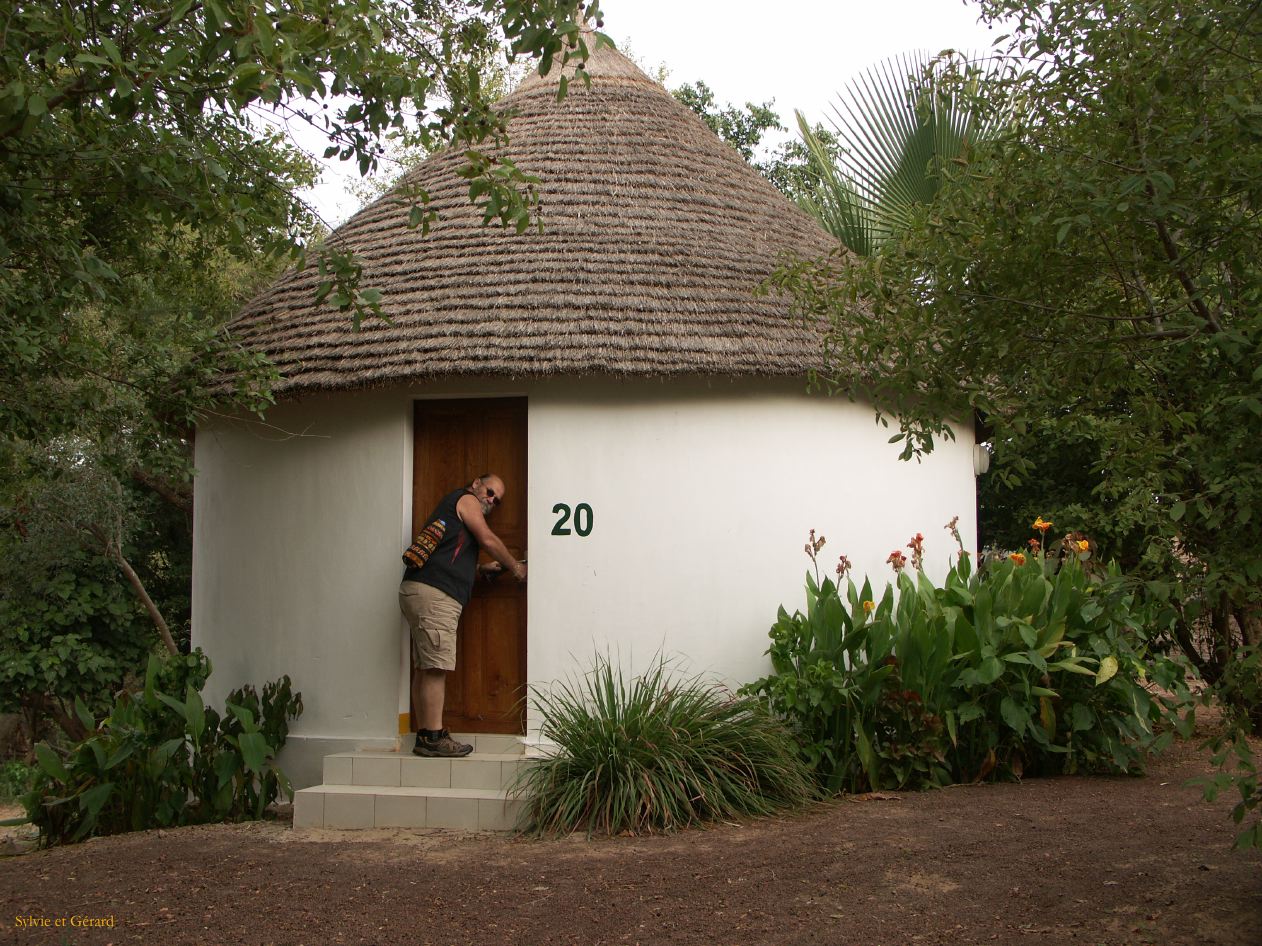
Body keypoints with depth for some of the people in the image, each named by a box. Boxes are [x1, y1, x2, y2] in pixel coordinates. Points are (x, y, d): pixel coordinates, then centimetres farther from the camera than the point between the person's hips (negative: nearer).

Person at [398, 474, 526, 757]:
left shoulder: (451, 507, 32)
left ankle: (426, 736, 6)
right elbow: (488, 539, -2)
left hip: (418, 591, 10)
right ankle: (433, 737, -14)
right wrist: (515, 567, 10)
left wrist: (482, 570, 24)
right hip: (434, 594, -10)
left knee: (430, 670, 7)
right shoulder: (466, 499, 5)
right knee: (436, 668, -12)